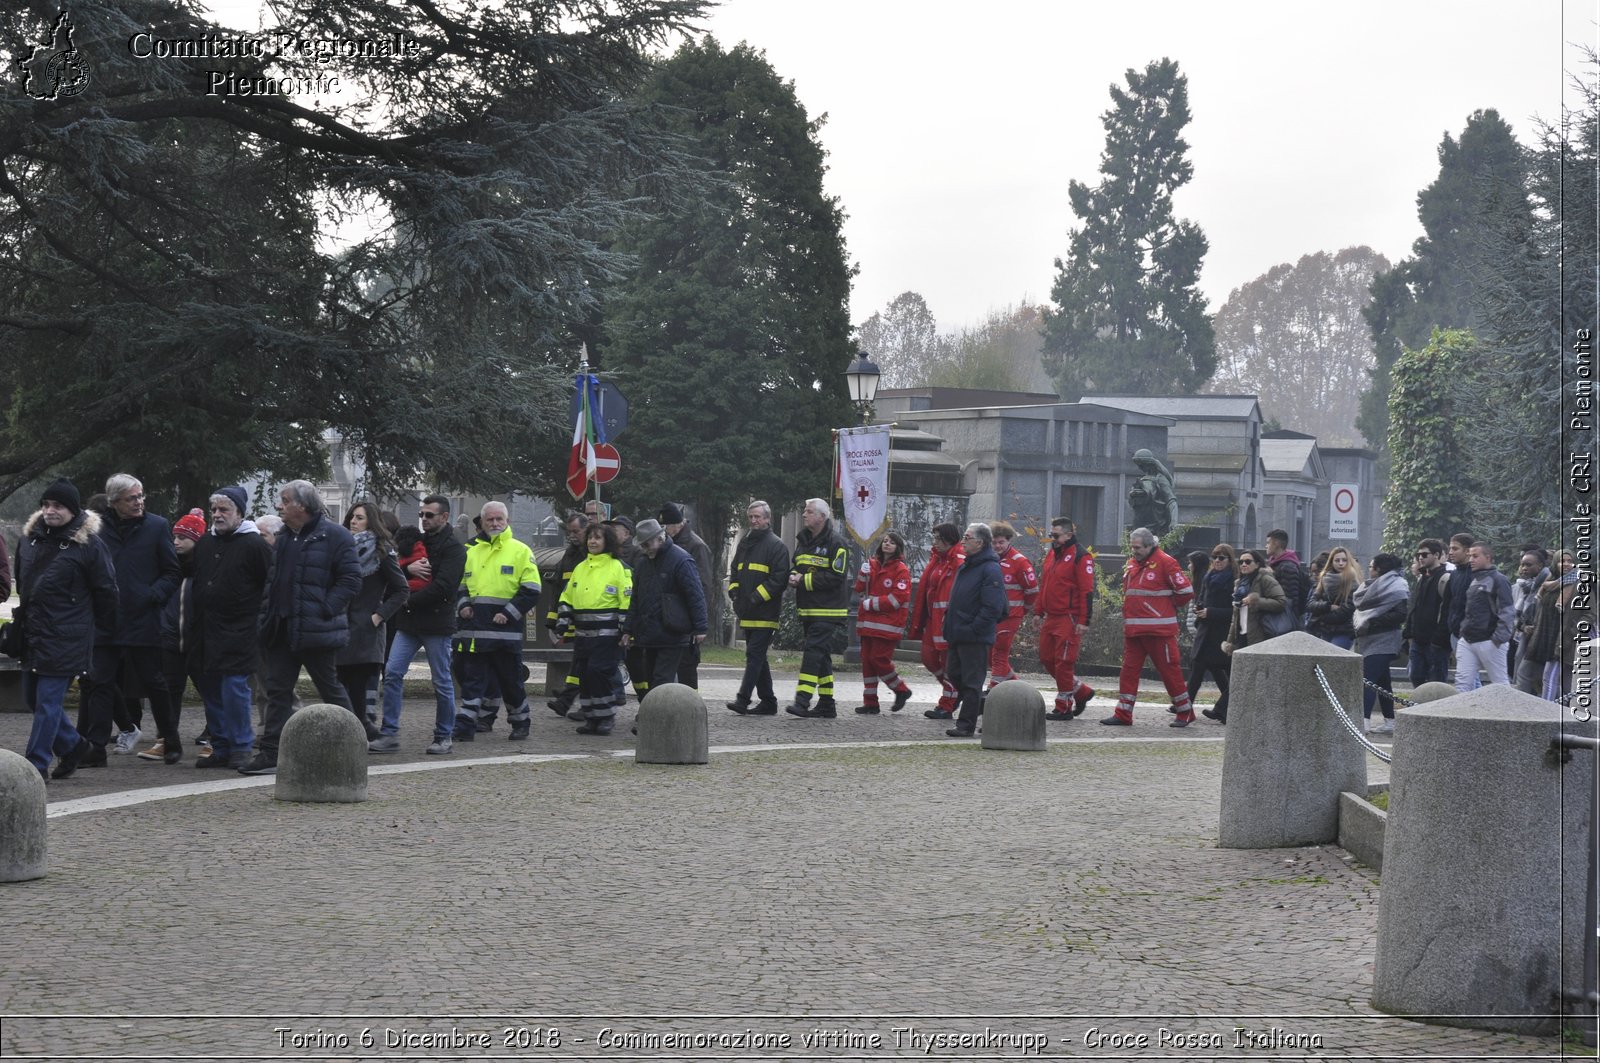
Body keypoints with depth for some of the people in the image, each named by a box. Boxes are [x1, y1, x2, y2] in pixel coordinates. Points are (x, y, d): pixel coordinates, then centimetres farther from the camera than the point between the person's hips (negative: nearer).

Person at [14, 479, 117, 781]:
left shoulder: (90, 544, -12)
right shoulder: (30, 537, 8)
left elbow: (106, 591, -6)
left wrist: (96, 626, 2)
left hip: (65, 639, -7)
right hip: (33, 632, 7)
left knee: (48, 701, -6)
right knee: (33, 697, 14)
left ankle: (36, 764, 0)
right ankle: (72, 745, 32)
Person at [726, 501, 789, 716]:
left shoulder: (776, 546, -5)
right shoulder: (745, 543, 18)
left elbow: (780, 577, -13)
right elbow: (735, 572, 27)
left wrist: (757, 596, -17)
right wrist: (734, 591, 8)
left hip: (765, 614, -8)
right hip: (747, 613, 8)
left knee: (754, 655, -12)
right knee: (758, 657, 11)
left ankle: (743, 698, -17)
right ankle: (768, 701, 17)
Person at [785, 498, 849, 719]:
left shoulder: (836, 543, -11)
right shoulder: (803, 539, 15)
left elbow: (835, 577, -16)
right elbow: (796, 566, 23)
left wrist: (804, 580, -17)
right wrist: (793, 576, -1)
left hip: (828, 610, -8)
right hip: (808, 609, 8)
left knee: (814, 652, -16)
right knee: (821, 656, 12)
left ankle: (802, 701, -21)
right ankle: (826, 705, 17)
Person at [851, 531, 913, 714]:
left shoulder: (901, 570, -5)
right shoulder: (872, 564, 13)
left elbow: (897, 598, -14)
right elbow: (860, 590, 14)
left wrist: (871, 604, -12)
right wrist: (864, 574, -5)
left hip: (887, 625, -6)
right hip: (869, 622, 6)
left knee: (879, 659, -10)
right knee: (867, 660, 5)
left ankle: (901, 690, 11)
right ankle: (870, 702, 10)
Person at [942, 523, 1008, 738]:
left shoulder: (990, 570, -15)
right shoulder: (966, 566, 15)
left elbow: (993, 607, -21)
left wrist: (972, 629, -22)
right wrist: (951, 625, 15)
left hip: (975, 637, -10)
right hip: (958, 635, 10)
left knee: (971, 681, -3)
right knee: (954, 673, 15)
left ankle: (966, 725, 3)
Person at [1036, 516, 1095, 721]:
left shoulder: (1081, 556, -11)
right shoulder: (1052, 554, 15)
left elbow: (1087, 591, -15)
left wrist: (1084, 621, -19)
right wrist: (1039, 611, 18)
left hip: (1069, 618, -9)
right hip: (1051, 617, 9)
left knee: (1064, 662, -4)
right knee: (1047, 658, 10)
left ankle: (1064, 708, 5)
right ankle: (1082, 691, 25)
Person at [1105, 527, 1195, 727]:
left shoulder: (1165, 562, -10)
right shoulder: (1131, 564, 13)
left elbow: (1186, 591, -9)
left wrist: (1168, 606, 5)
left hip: (1159, 629, -7)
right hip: (1133, 628, 7)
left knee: (1169, 669, 0)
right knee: (1129, 669, 5)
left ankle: (1185, 712, 11)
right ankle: (1123, 714, 8)